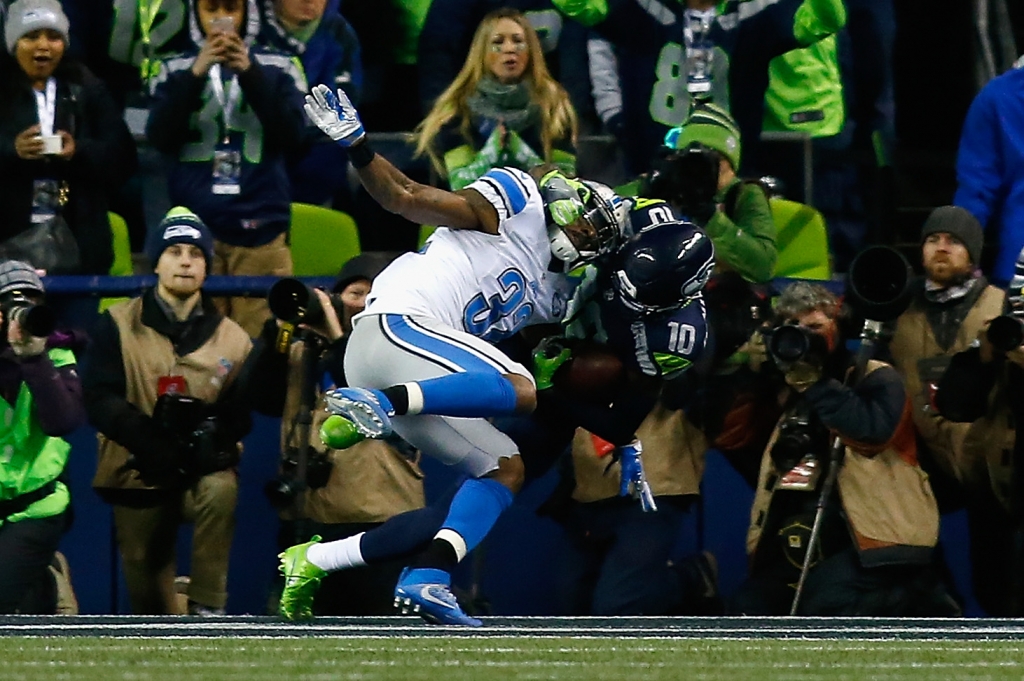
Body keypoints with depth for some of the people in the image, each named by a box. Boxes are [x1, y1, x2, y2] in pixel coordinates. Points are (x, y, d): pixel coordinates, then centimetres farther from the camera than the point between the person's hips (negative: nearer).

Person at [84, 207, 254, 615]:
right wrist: (152, 439, -27)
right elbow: (101, 401, -10)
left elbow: (242, 415, -3)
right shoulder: (118, 326, 1)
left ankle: (207, 612, -27)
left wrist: (211, 433, -27)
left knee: (220, 490, -33)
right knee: (144, 576, 4)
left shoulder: (230, 338, 4)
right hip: (139, 474, 1)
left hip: (203, 471, -1)